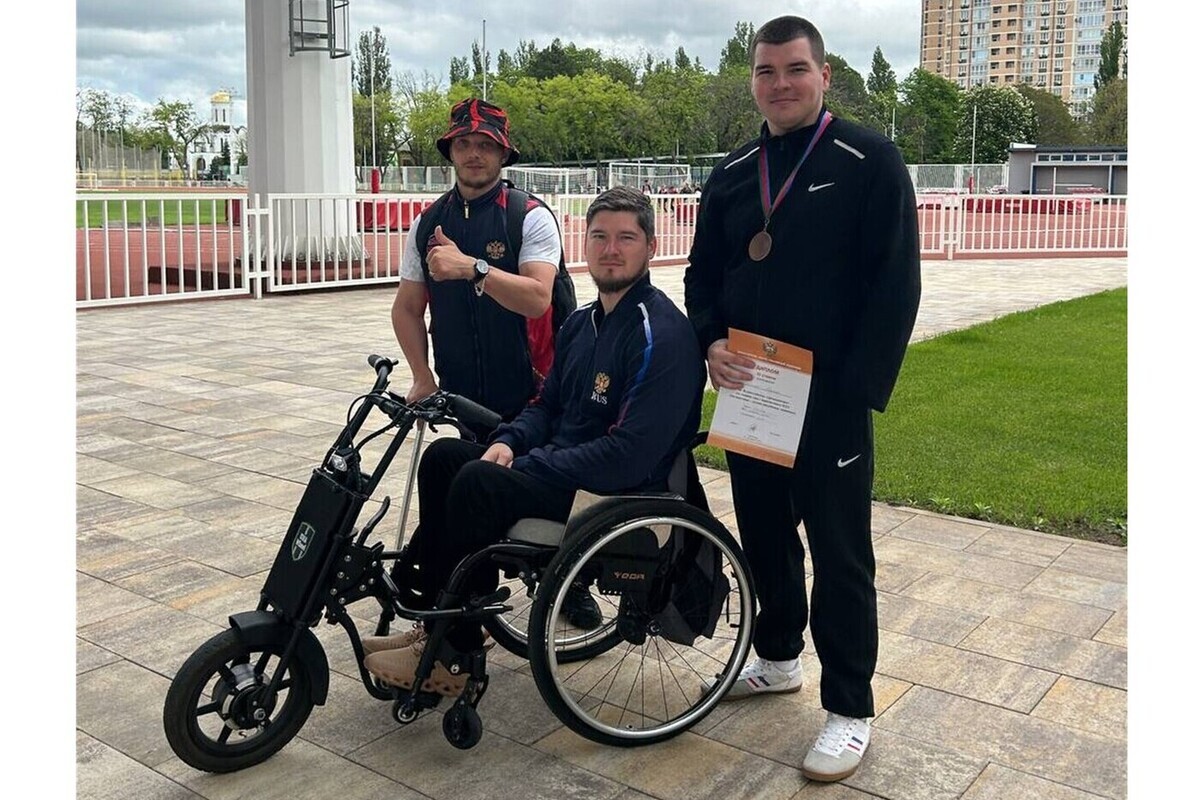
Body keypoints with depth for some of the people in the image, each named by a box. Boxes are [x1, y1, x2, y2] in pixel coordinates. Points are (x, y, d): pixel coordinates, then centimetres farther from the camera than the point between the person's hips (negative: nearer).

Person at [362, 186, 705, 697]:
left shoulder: (662, 334, -18)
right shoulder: (581, 323, 12)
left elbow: (630, 454, -25)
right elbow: (547, 405, 19)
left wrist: (524, 464, -19)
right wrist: (508, 442, -4)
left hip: (621, 493, -9)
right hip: (559, 461, 10)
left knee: (479, 482, -25)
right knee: (443, 457, 2)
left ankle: (454, 655, -10)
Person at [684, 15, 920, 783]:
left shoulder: (871, 161, -6)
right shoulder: (731, 174, 11)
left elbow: (896, 285, -10)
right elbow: (703, 273, 16)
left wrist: (859, 388, -16)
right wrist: (712, 342, -4)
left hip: (829, 399, -5)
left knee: (839, 553, 2)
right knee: (764, 534, 17)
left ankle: (850, 709, 14)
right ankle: (778, 657, 37)